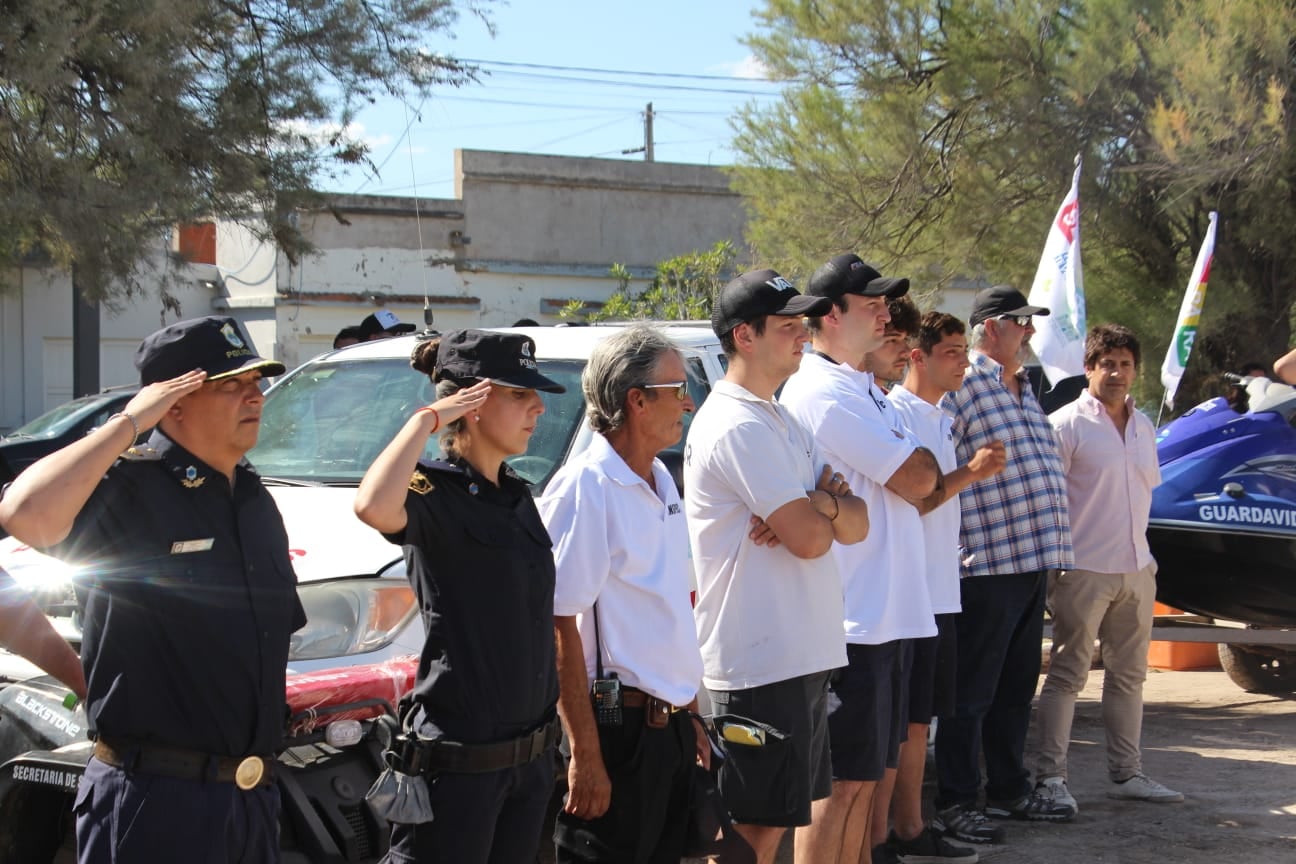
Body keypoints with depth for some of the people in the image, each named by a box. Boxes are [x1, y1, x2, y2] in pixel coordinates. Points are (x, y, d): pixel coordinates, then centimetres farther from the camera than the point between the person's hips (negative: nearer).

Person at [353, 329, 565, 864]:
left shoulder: (519, 496, 12)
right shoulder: (433, 493, -13)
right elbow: (373, 506, -39)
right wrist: (426, 419, -23)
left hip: (531, 755, 8)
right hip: (460, 761, -8)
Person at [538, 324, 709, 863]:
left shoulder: (661, 481, 14)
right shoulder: (585, 489, -14)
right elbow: (559, 627, -18)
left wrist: (690, 716, 18)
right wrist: (585, 754, -21)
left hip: (671, 727, 9)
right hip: (620, 730, -8)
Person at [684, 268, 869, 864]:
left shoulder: (782, 422, 16)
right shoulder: (737, 426, -15)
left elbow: (856, 525, 9)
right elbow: (809, 538, -19)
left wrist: (820, 504, -13)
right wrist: (828, 503, 3)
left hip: (801, 656, 10)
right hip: (761, 662, -10)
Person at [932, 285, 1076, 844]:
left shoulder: (1023, 391, 18)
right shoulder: (961, 387, -11)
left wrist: (1056, 547, 21)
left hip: (1032, 564, 9)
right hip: (987, 566, -9)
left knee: (1016, 689, 17)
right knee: (971, 693, -1)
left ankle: (1009, 789, 28)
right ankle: (954, 804, 6)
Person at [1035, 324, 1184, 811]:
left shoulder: (1144, 428, 13)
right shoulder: (1067, 424, -8)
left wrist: (1143, 555, 16)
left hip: (1136, 570, 7)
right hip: (1084, 570, -7)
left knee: (1129, 674, 12)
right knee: (1068, 674, -4)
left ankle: (1126, 773, 21)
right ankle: (1051, 776, 0)